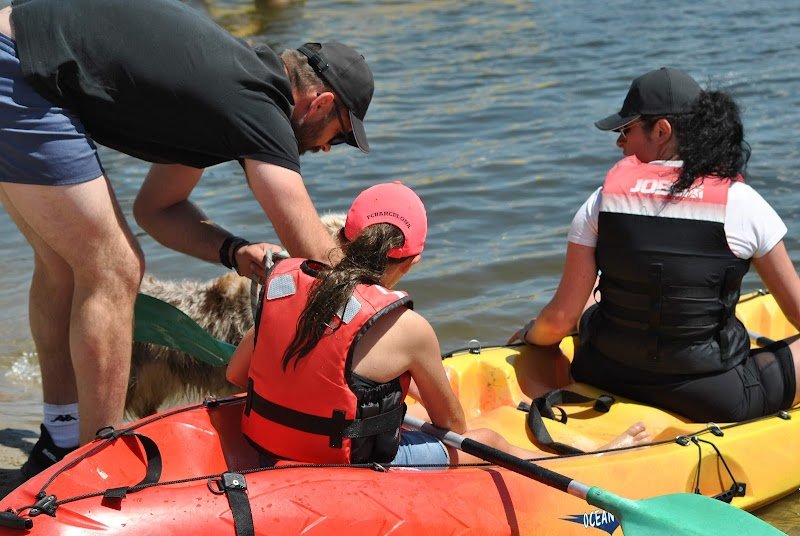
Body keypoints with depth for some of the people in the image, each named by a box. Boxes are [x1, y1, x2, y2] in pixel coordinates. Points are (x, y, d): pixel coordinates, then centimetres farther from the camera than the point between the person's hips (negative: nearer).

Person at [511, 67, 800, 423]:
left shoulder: (601, 202, -7)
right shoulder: (741, 203, -10)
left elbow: (559, 320, -5)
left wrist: (526, 335, 17)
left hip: (607, 381, 4)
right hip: (714, 401, -3)